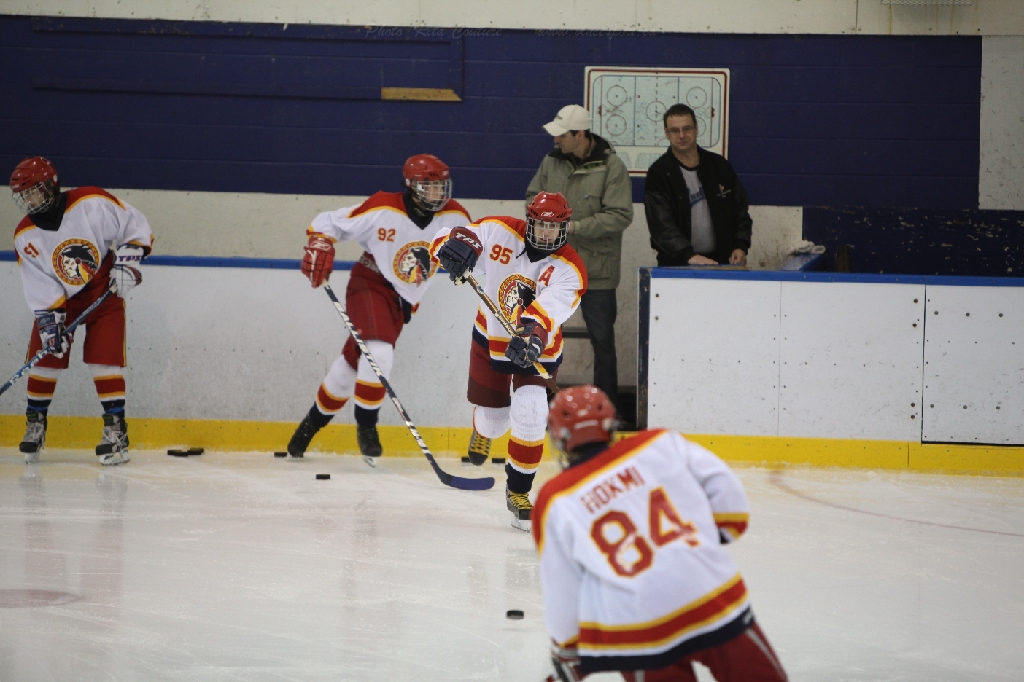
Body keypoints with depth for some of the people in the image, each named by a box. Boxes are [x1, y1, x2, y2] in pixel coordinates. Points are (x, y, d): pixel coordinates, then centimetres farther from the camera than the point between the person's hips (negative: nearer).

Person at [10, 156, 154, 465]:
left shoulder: (92, 203, -23)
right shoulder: (25, 236, -12)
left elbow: (136, 226, -14)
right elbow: (39, 286, -11)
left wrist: (127, 260, -22)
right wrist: (49, 322, -19)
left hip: (104, 290, -3)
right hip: (59, 298, 3)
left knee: (105, 358, -12)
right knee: (45, 356, 0)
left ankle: (116, 429, -7)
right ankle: (35, 425, 16)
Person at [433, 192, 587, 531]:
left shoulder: (569, 269, -23)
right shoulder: (499, 232, -16)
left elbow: (549, 309, -40)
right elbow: (446, 240, -15)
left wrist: (532, 336, -59)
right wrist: (456, 244, -40)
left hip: (537, 351, -2)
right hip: (490, 338, 2)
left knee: (530, 417, -20)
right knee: (493, 417, 13)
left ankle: (519, 490, 0)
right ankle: (483, 432, 55)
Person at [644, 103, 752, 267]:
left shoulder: (719, 166, 9)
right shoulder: (659, 174, -5)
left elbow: (741, 210, 16)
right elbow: (661, 225, -16)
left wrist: (741, 247, 0)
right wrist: (689, 256, -29)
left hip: (721, 261, 3)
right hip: (677, 264, -3)